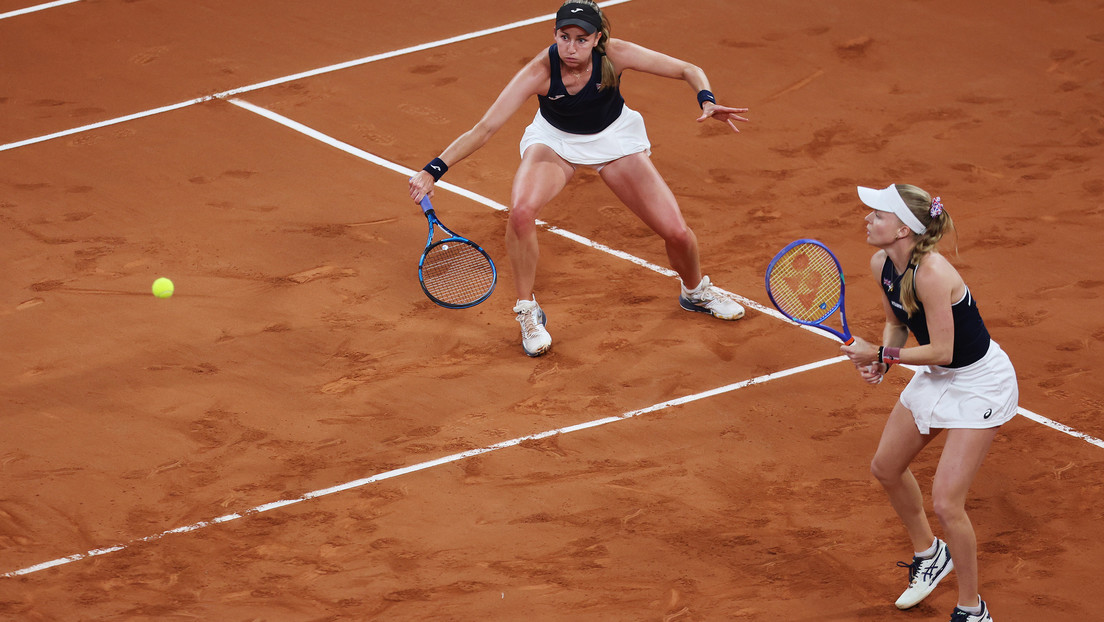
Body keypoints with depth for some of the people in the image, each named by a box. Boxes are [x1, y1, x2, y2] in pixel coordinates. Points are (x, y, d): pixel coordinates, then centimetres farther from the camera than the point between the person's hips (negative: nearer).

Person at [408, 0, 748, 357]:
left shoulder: (615, 55, -30)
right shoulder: (540, 72, -33)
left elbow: (689, 71, -20)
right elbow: (486, 128, -34)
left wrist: (707, 101, -42)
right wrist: (433, 170, -43)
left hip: (614, 138, 1)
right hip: (555, 139, -1)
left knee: (676, 232, -5)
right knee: (521, 210, -31)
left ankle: (696, 292, 32)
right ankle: (528, 312, -9)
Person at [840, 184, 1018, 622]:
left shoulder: (932, 274, -34)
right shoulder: (882, 265, -7)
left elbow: (941, 351, -30)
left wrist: (880, 354, -23)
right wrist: (880, 362, -8)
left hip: (980, 383, -9)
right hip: (937, 376, 9)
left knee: (946, 503, -12)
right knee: (886, 467, 21)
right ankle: (929, 554, 47)